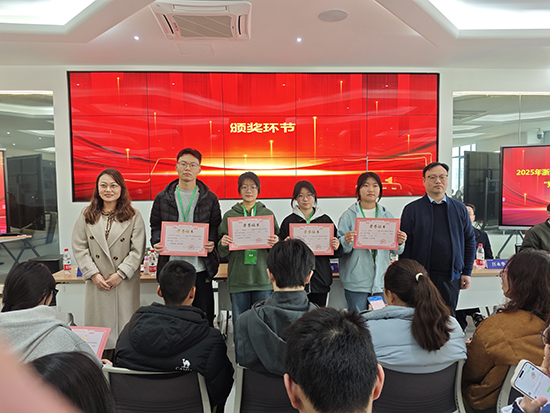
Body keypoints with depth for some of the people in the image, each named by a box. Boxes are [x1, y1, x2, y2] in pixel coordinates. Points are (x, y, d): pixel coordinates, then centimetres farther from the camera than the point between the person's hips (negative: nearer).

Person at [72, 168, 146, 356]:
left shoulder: (133, 216, -1)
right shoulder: (87, 215, 7)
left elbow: (138, 251, -5)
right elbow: (79, 247, 3)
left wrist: (120, 274, -13)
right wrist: (94, 274, -6)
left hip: (125, 282, -2)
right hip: (97, 282, 2)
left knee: (124, 325, 4)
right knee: (98, 324, 8)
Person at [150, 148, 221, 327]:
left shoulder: (210, 198, 5)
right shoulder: (162, 198, 8)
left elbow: (216, 227, 7)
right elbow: (156, 226, 12)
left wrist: (212, 243, -12)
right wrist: (157, 243, -8)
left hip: (201, 267, 0)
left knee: (204, 318, 7)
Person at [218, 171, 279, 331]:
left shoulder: (268, 214, 8)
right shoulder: (229, 215, 7)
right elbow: (222, 252, 9)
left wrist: (276, 243, -12)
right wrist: (223, 244, -13)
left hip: (263, 278, 0)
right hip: (238, 278, 0)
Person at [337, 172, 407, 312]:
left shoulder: (387, 215, 9)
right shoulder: (348, 216, -2)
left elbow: (395, 250, 9)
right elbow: (340, 249, -6)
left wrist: (400, 242, -11)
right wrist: (346, 242, -26)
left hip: (381, 280, 3)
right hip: (357, 280, -3)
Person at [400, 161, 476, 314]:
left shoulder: (460, 208, 9)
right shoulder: (412, 209, -1)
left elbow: (470, 241, 12)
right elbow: (404, 245, -3)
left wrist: (467, 272, 7)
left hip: (451, 278, 3)